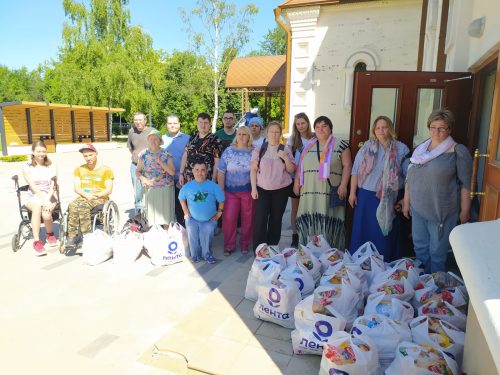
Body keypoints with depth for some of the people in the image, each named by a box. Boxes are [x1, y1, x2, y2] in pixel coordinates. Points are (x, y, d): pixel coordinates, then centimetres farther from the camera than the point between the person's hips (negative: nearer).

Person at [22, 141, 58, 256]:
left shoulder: (51, 167, 6)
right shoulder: (27, 168, 3)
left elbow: (53, 186, -3)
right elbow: (33, 187, -8)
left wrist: (48, 199, -21)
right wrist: (43, 200, -20)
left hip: (49, 197, 0)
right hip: (33, 197, 0)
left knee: (46, 213, -31)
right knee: (37, 207, -36)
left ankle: (50, 234, 2)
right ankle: (36, 241, -33)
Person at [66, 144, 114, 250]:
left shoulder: (106, 170, 5)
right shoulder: (79, 169, 18)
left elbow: (109, 190, -2)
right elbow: (77, 188, 8)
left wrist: (97, 195, -19)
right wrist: (86, 195, -11)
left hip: (100, 199, -3)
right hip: (83, 198, 3)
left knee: (82, 206, -35)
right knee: (72, 206, -31)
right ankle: (72, 237, -33)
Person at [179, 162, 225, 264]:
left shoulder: (214, 186, -9)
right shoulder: (187, 186, -4)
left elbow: (221, 201, 3)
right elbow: (182, 199, 14)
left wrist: (218, 213, -1)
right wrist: (186, 213, 8)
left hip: (210, 220, -1)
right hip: (192, 219, 2)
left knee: (208, 230, -29)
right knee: (191, 229, -26)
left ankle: (207, 254, -5)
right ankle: (195, 254, -4)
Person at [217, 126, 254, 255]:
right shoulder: (228, 151, 2)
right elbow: (221, 171, 1)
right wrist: (221, 190, -4)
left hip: (248, 191, 0)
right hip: (230, 191, 0)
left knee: (247, 219, 7)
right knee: (228, 218, -3)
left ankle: (245, 244, 25)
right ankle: (229, 245, 13)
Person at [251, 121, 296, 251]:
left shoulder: (285, 150, 4)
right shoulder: (259, 149, 1)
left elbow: (291, 170, 3)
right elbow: (253, 169, 1)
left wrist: (286, 158, -14)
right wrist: (253, 187, -5)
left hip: (281, 189, 1)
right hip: (262, 189, -1)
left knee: (276, 219, 7)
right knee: (260, 219, -7)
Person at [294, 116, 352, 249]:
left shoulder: (340, 145, 4)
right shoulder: (309, 146, 17)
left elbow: (347, 165, -1)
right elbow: (300, 166, 19)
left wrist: (343, 185, -11)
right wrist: (296, 183, 10)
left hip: (330, 192, -4)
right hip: (310, 192, 4)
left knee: (329, 223, -6)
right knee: (308, 223, 2)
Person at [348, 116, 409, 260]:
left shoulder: (401, 149, 0)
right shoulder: (366, 148, 4)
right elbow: (355, 171, 3)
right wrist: (352, 192, -1)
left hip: (390, 199, -1)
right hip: (366, 197, 1)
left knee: (385, 234, 8)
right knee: (364, 231, 9)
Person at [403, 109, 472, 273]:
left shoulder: (458, 152, -9)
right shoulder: (420, 149, 7)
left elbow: (465, 184, -9)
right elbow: (409, 178, 13)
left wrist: (464, 212, -8)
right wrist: (406, 202, 14)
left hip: (442, 211, -5)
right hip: (418, 209, 5)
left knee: (437, 253, 7)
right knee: (420, 248, 17)